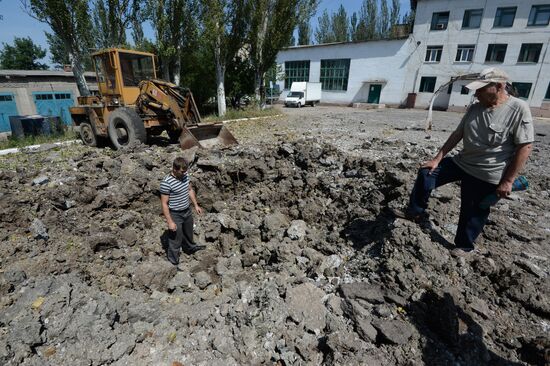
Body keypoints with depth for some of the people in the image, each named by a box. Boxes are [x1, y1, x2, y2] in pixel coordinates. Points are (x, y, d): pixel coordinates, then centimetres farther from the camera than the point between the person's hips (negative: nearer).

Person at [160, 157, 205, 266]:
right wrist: (170, 222, -21)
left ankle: (190, 248, 57)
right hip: (175, 215, -7)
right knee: (175, 240, 9)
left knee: (188, 233, 30)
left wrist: (196, 205, 12)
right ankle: (174, 261, 31)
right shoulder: (166, 183, -27)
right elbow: (164, 203, -22)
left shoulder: (185, 175, -6)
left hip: (187, 211, 7)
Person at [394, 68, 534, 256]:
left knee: (474, 213, 8)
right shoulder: (474, 108, 0)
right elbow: (457, 134, 5)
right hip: (461, 162, 6)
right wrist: (437, 159, 1)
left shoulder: (518, 109, -17)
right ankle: (415, 211, 14)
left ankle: (464, 246, 31)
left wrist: (507, 181, -17)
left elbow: (525, 147, -17)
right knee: (425, 174, 0)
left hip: (487, 175, -6)